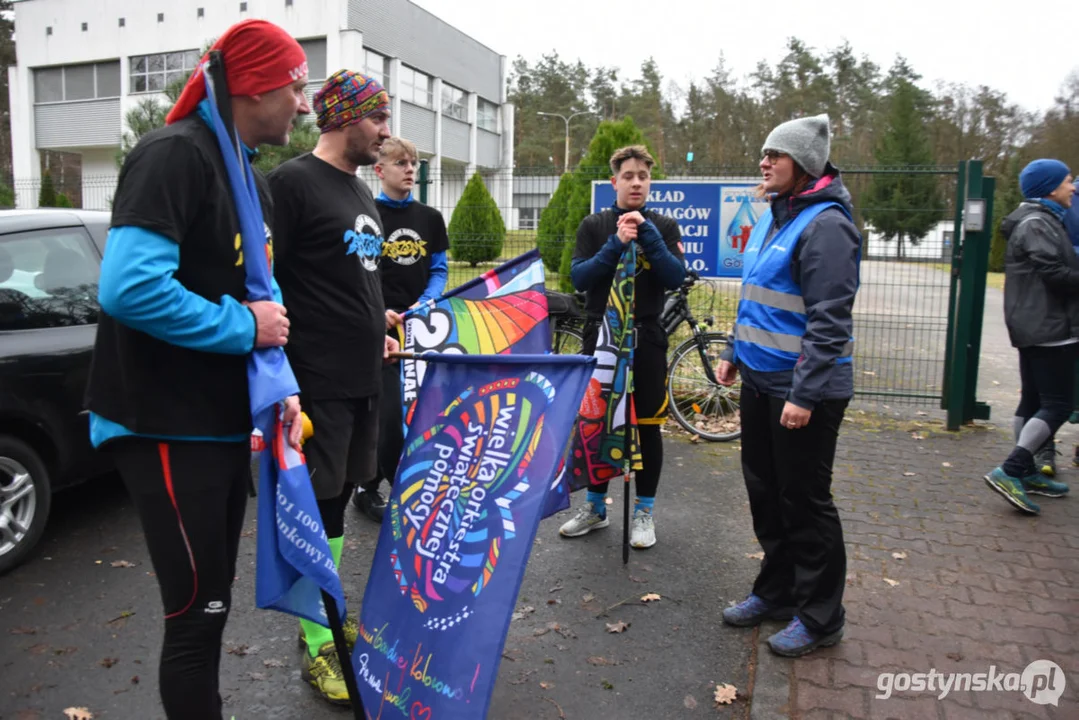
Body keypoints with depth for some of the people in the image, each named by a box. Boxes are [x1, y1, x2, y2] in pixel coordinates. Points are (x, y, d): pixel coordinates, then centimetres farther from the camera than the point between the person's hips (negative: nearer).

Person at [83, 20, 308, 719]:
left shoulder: (250, 179, 12)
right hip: (168, 428, -9)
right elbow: (127, 287, -29)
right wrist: (244, 326, -18)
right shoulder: (175, 154, -16)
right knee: (197, 614, 1)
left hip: (226, 422, 9)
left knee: (211, 605, 20)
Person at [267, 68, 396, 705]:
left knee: (339, 500, 17)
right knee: (317, 506, 1)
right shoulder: (292, 183, -11)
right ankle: (315, 643, 16)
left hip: (364, 379, 8)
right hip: (317, 383, -8)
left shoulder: (362, 192, 17)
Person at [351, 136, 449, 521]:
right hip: (379, 330, -5)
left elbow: (439, 270, 11)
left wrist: (426, 303, -8)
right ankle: (368, 486, 14)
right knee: (391, 412, -5)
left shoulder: (430, 218, 9)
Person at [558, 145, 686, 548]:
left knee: (647, 425, 4)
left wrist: (647, 233, -17)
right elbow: (578, 278, -7)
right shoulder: (593, 226, 5)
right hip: (600, 336, 1)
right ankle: (595, 505, 23)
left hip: (646, 338, -1)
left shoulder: (664, 227, 4)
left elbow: (676, 278, -9)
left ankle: (644, 511, 18)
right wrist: (616, 244, -18)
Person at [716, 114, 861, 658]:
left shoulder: (825, 225, -16)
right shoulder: (772, 218, 13)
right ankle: (776, 591, 35)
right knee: (764, 491, 17)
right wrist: (733, 352, 18)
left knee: (804, 501, 2)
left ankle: (819, 617, 20)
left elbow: (830, 320, -21)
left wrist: (805, 393, -23)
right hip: (760, 381, 9)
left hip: (805, 389, -9)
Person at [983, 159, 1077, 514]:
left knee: (1033, 400, 13)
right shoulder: (1037, 224, -13)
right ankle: (1009, 471, -14)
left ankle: (1025, 472, 20)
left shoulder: (1043, 220, 20)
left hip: (1035, 326, 10)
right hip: (1048, 328, -10)